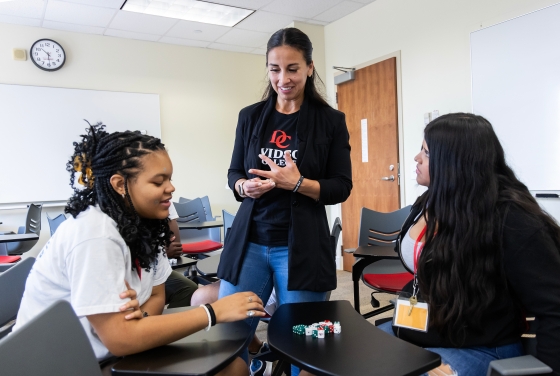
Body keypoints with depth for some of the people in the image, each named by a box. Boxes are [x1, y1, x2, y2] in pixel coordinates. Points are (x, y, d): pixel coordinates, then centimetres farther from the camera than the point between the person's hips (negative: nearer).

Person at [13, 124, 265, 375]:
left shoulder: (142, 222, -4)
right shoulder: (94, 234, -27)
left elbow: (157, 296, 3)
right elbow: (120, 339, -28)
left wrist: (141, 314, -20)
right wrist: (214, 312, -26)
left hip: (111, 355, 7)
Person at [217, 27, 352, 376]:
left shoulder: (331, 120, -1)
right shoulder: (250, 116, 7)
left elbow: (342, 187, -2)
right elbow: (234, 172, 12)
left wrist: (297, 183, -20)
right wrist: (244, 186, -11)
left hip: (302, 247, -2)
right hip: (249, 242, 3)